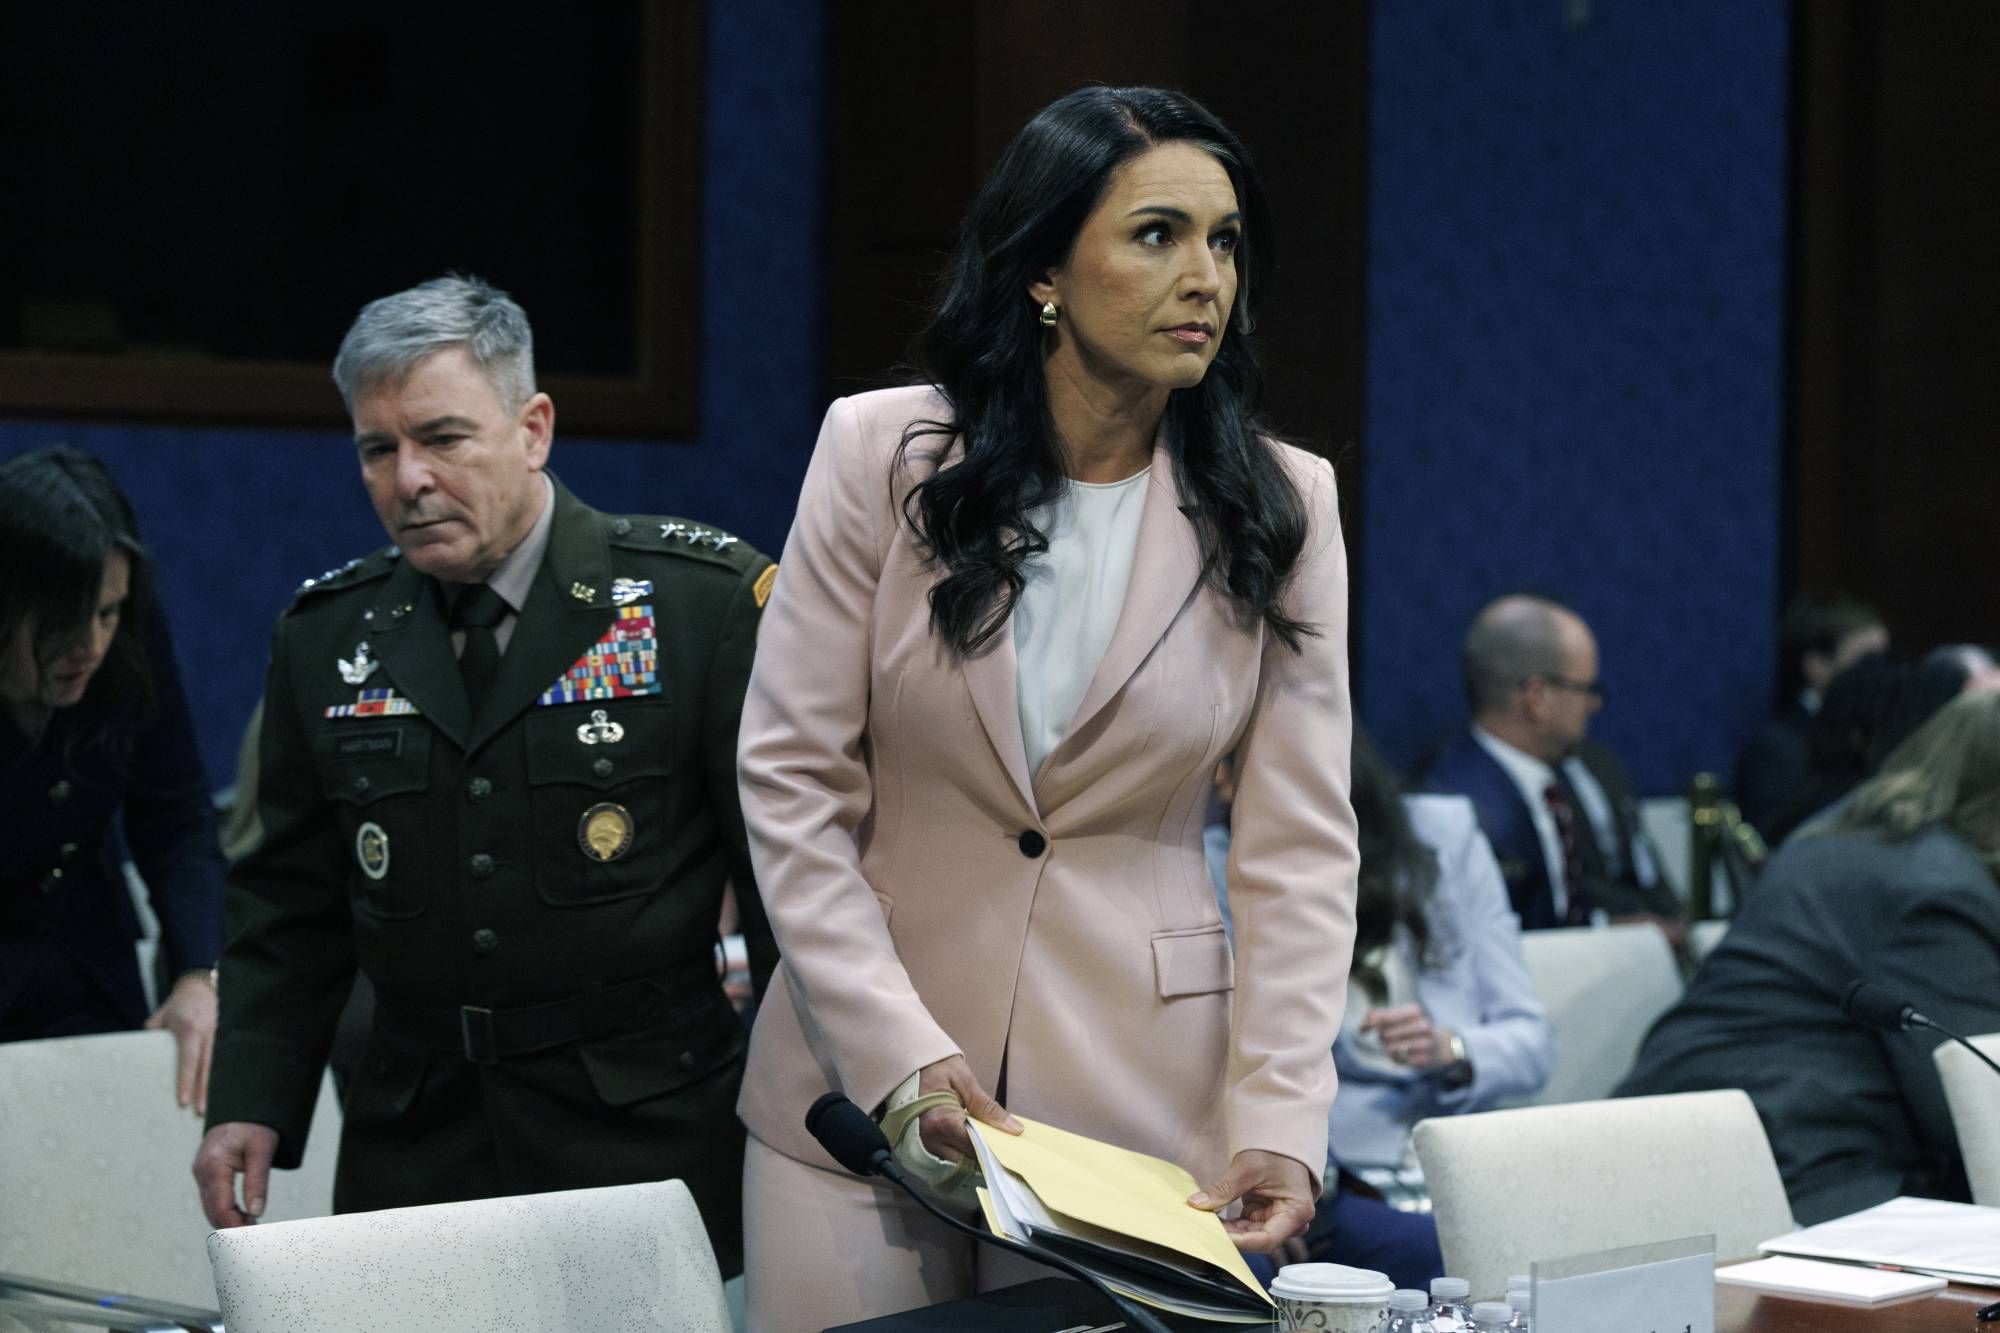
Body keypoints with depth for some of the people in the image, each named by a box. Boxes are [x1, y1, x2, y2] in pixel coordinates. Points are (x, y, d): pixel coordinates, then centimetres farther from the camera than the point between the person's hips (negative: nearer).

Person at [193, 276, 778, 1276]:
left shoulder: (705, 599, -5)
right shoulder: (326, 636, 8)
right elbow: (291, 908, 13)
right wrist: (248, 1106, 2)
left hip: (650, 1142, -3)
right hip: (415, 1146, 3)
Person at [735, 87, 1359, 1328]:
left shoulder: (1281, 508, -2)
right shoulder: (879, 454, -5)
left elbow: (1301, 846, -4)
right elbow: (791, 781, -5)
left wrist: (1280, 1117, -15)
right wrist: (900, 1052, -14)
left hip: (1140, 1100, 1)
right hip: (863, 1084, 0)